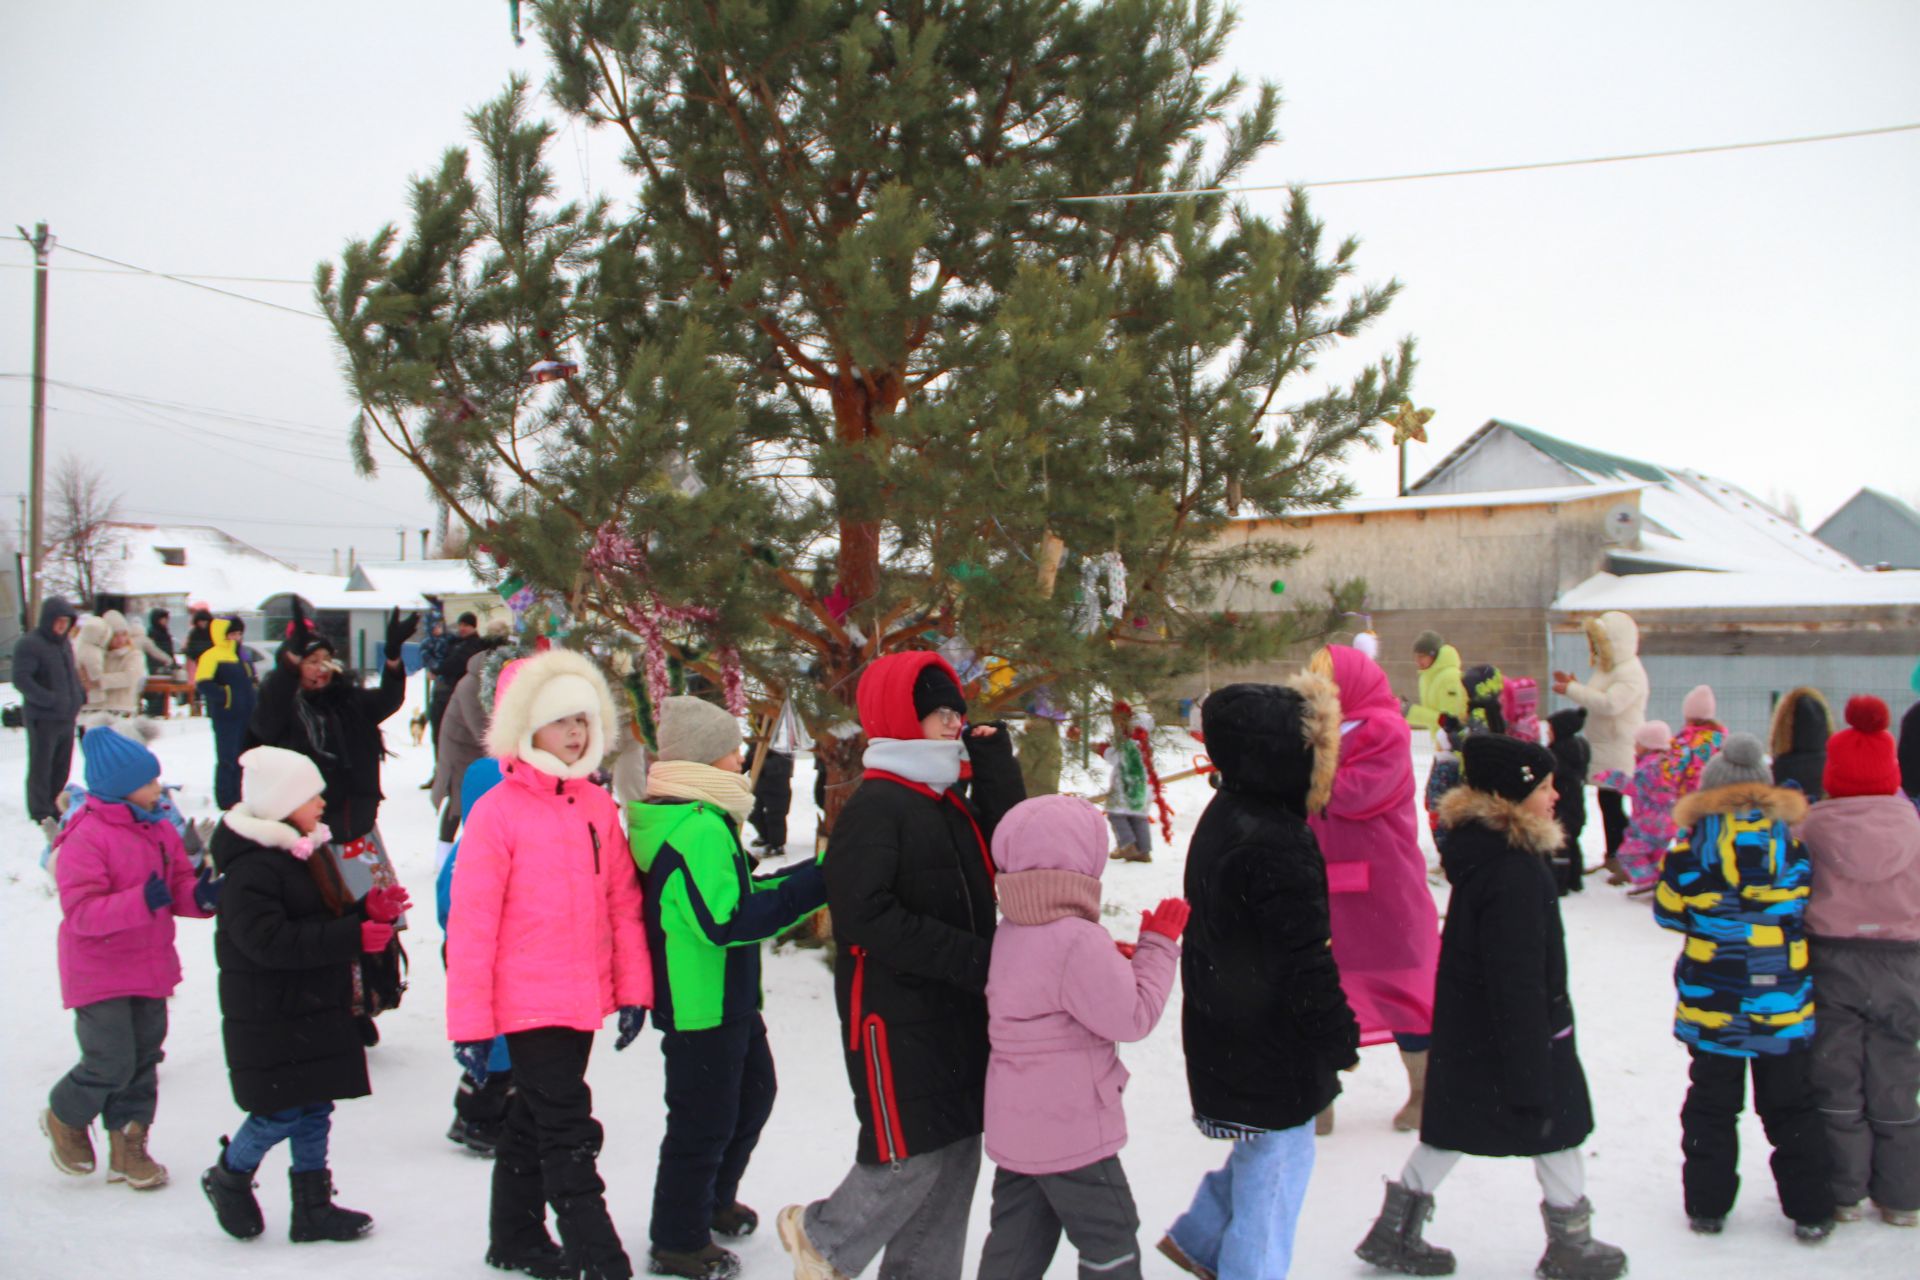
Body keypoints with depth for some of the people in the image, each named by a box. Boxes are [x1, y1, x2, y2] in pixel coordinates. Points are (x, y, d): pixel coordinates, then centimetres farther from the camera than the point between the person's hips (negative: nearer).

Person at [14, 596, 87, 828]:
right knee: (41, 765, 0)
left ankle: (55, 807, 27)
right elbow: (21, 679, -19)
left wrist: (80, 695, 8)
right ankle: (41, 813, 10)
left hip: (67, 718, 7)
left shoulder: (65, 643, 13)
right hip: (42, 719, -7)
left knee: (62, 767, 14)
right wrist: (50, 700, -26)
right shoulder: (29, 644, -12)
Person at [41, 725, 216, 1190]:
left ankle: (127, 1145, 25)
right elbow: (80, 911, -23)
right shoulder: (85, 837, -18)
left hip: (150, 968, 7)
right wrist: (141, 902, -35)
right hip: (100, 973, -7)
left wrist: (200, 895, -12)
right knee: (111, 1063, -7)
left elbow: (180, 882, 11)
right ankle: (65, 1117, 24)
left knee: (144, 1059, 11)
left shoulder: (160, 829, 5)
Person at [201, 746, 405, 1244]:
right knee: (281, 1112, -1)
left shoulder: (303, 852, 13)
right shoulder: (252, 868, -19)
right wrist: (354, 935, -30)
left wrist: (369, 910, 0)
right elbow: (269, 941, -29)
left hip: (315, 1012, 9)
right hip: (271, 1020, -9)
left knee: (314, 1109, 12)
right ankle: (228, 1178, 25)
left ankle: (313, 1207, 21)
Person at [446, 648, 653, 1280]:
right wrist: (469, 1022, -11)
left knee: (535, 1119, 21)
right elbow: (470, 922, -12)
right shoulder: (499, 810, -13)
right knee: (568, 1132, -4)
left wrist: (633, 987, 7)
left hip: (585, 999, 6)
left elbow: (623, 902, 9)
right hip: (529, 1002, -6)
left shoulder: (598, 806, 4)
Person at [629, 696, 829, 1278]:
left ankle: (714, 1202, 44)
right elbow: (726, 919, -30)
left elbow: (732, 894, 15)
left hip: (729, 996, 11)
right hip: (700, 1005, -11)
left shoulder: (701, 819, 10)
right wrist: (813, 886, -27)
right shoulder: (698, 828, -24)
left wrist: (813, 877, 5)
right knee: (704, 1120, 3)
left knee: (753, 1094, 25)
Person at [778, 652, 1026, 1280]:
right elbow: (864, 916, -22)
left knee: (958, 1153, 11)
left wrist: (993, 764, 0)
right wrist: (970, 957, -23)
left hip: (959, 1012, 8)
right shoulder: (875, 806, -14)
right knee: (913, 1154, -3)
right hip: (897, 1015, -8)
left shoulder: (952, 803, 14)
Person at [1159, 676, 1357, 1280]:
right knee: (1277, 1161, 7)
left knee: (1260, 1148, 25)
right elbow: (1306, 961, -25)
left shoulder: (1224, 815, 4)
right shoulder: (1279, 845, -27)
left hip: (1225, 1036, 9)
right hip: (1271, 1048, -9)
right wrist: (1340, 1036, -11)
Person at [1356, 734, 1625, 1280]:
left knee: (1452, 1129, 16)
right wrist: (1530, 1070, -23)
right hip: (1518, 1031, -9)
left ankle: (1395, 1232, 21)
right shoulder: (1513, 872, -27)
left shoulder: (1481, 852, 4)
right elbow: (1516, 981, -27)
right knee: (1555, 1126, 11)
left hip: (1464, 1029, 9)